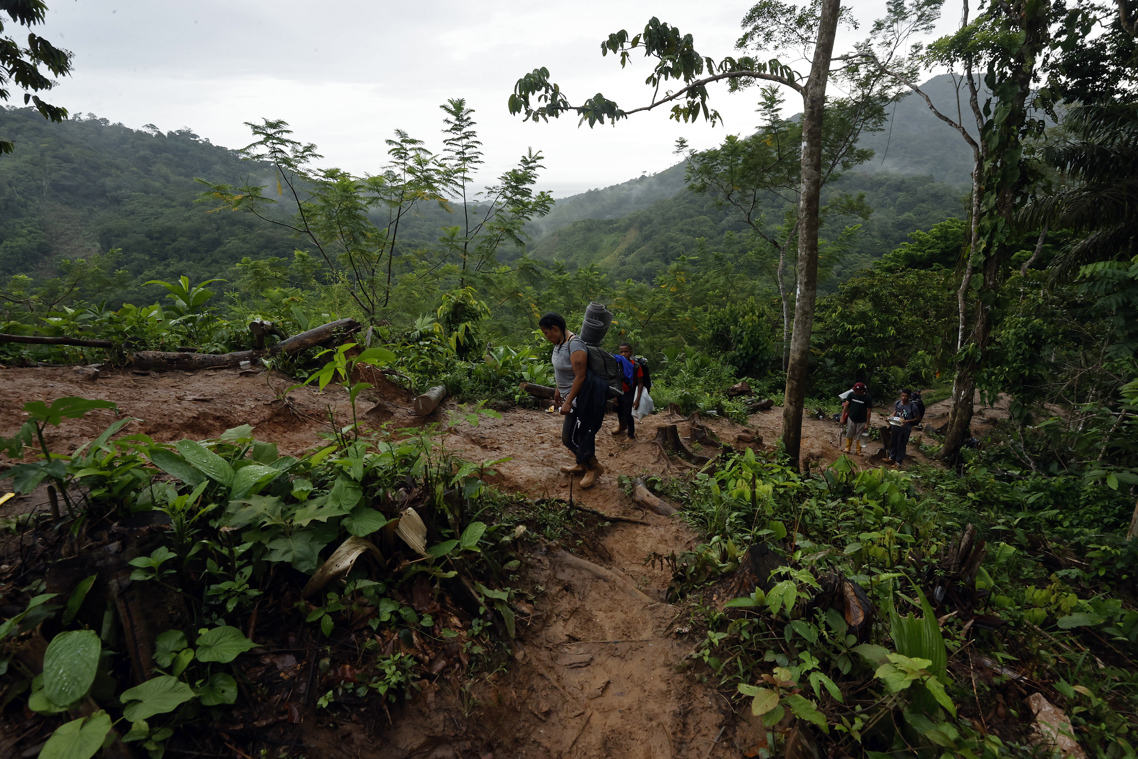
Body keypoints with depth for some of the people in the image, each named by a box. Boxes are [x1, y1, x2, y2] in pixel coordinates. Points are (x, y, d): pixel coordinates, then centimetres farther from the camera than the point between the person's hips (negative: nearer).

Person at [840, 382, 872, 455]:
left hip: (861, 422, -2)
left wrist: (867, 424, -10)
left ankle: (859, 450, 25)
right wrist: (842, 417, -5)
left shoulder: (867, 398, -16)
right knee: (849, 435, 13)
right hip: (851, 419, 2)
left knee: (859, 436, 10)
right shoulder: (851, 395, -10)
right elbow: (846, 405, -3)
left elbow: (869, 411, -11)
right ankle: (847, 447, 31)